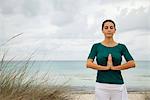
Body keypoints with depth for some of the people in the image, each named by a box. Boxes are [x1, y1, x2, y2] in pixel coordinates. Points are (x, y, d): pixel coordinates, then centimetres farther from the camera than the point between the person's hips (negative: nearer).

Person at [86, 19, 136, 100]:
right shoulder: (96, 46, 5)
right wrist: (105, 67, -13)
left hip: (118, 86, 1)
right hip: (101, 86, 0)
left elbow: (132, 63, -4)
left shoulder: (121, 47, 7)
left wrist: (114, 67, -10)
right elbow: (88, 64, -6)